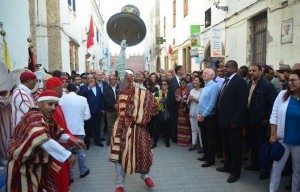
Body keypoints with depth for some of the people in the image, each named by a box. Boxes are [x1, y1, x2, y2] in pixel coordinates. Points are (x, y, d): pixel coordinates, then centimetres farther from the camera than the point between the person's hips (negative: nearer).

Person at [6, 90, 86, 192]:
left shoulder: (48, 119, 3)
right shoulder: (35, 117, -25)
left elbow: (57, 133, 17)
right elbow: (42, 139, -40)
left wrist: (72, 140, -1)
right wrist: (68, 155, -38)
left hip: (39, 166, 8)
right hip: (24, 167, -8)